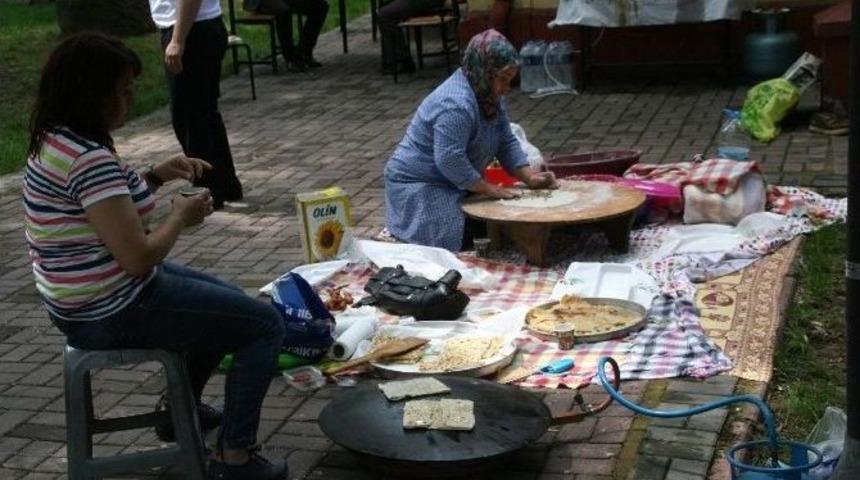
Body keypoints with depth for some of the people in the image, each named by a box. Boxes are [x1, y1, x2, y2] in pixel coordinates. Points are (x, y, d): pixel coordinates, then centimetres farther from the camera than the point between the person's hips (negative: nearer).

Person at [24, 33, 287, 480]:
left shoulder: (54, 140, 4)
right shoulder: (90, 159, -28)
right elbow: (140, 258, -28)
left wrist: (155, 177, 6)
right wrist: (181, 215, -11)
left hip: (84, 299, 10)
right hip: (115, 313, -10)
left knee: (228, 302, 28)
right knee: (266, 325, -3)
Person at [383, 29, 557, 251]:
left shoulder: (491, 97, 5)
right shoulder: (456, 104, -28)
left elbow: (507, 143, 9)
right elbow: (450, 160, -33)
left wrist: (530, 177, -5)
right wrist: (490, 189, -25)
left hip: (452, 184, 10)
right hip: (419, 187, -10)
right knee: (457, 244, -22)